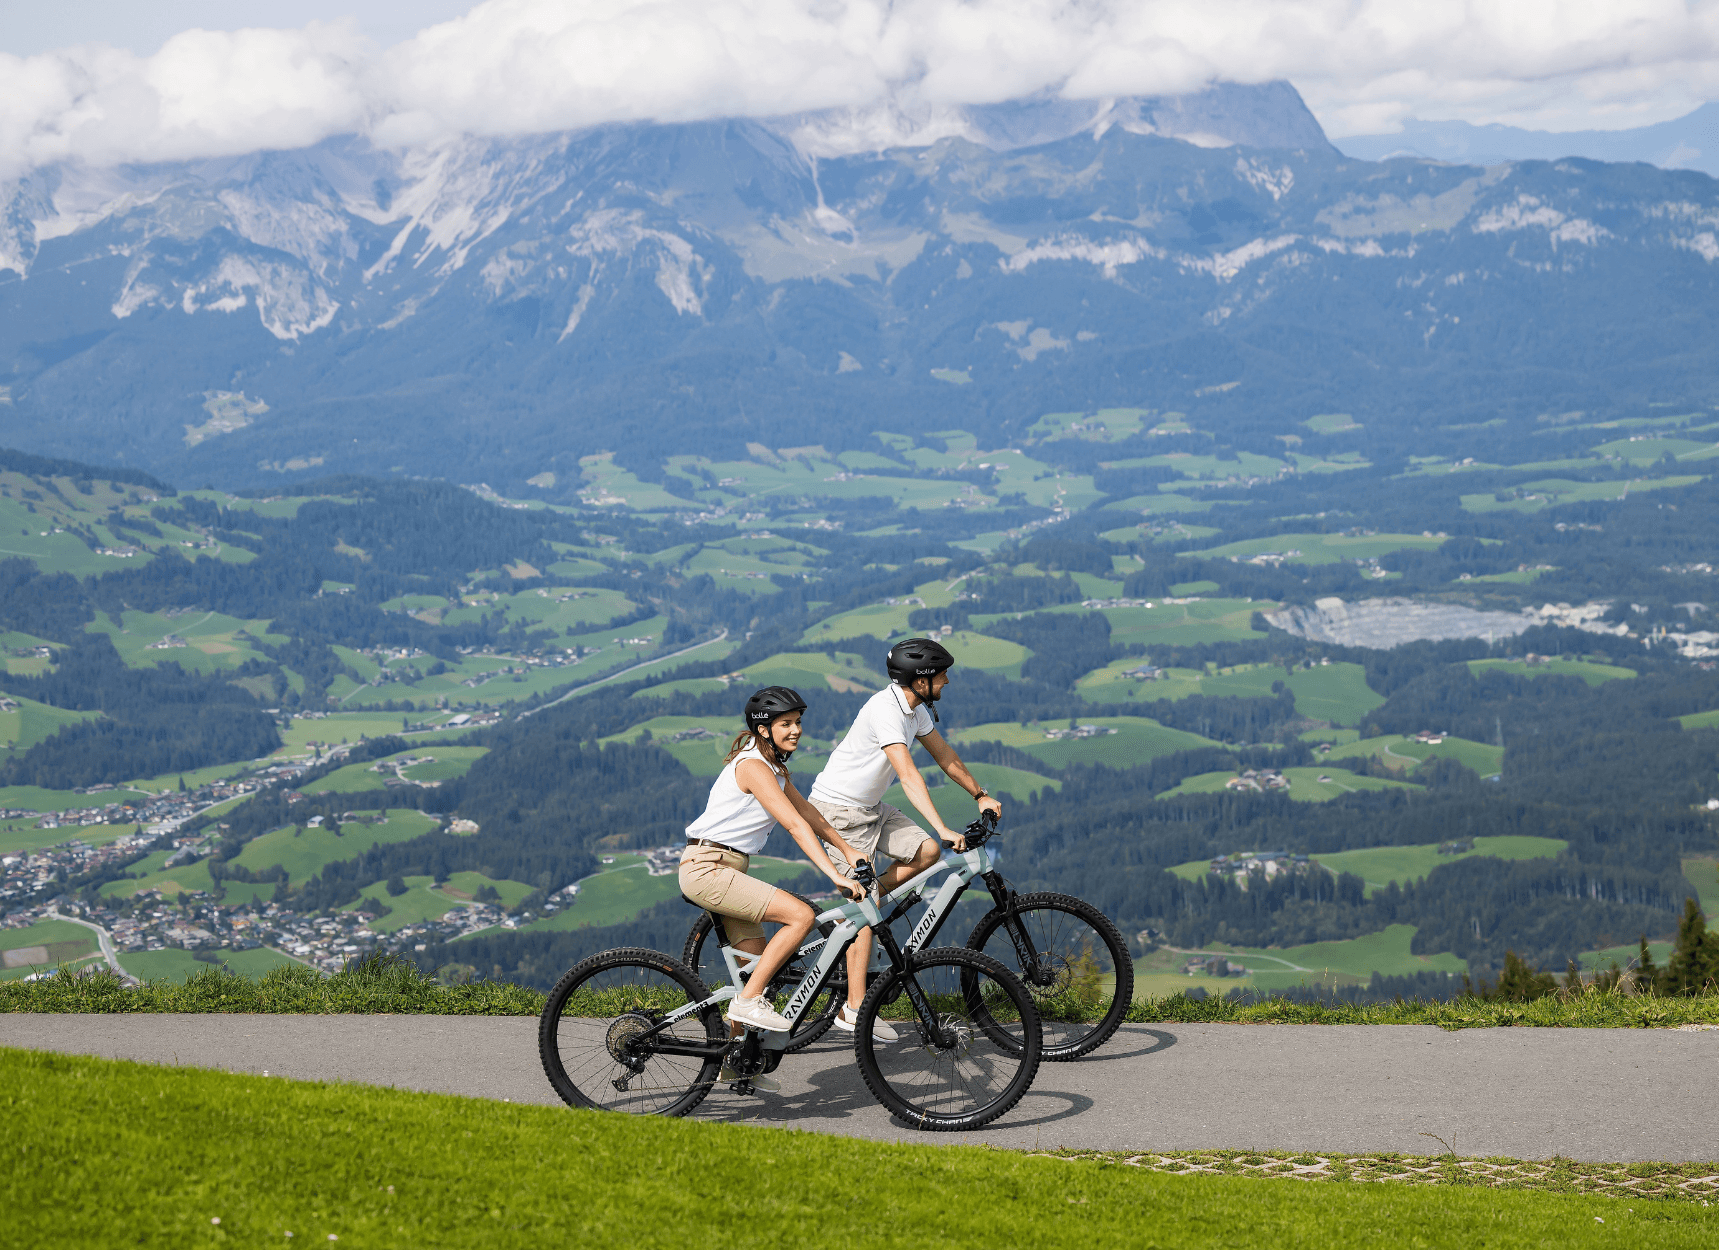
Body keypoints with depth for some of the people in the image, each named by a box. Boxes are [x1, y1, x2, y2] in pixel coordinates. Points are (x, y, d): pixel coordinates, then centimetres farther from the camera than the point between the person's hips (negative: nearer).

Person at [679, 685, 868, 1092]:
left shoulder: (772, 766, 13)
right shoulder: (753, 766, -17)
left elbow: (806, 810, 23)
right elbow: (795, 825, -24)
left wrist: (849, 850, 19)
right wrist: (835, 875, -29)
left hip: (726, 870, 10)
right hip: (707, 869, -10)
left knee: (759, 964, 9)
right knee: (801, 915, -20)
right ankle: (748, 1000, -14)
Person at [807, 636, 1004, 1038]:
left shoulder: (916, 708, 3)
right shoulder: (886, 711, -27)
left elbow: (944, 755, 17)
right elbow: (908, 775, -36)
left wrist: (980, 795, 23)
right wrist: (943, 829, -42)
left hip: (870, 807, 9)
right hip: (839, 809, -9)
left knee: (926, 852, -5)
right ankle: (854, 1009, -9)